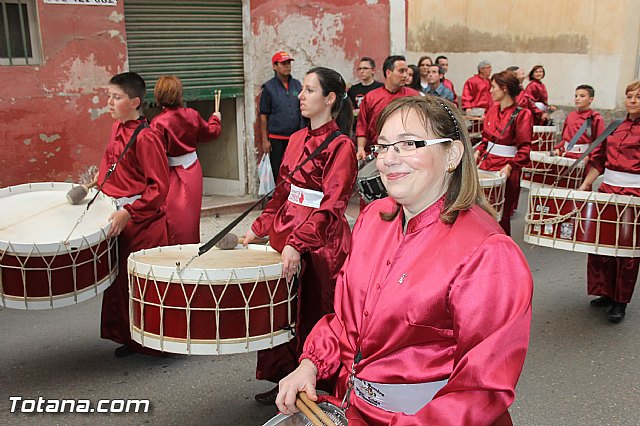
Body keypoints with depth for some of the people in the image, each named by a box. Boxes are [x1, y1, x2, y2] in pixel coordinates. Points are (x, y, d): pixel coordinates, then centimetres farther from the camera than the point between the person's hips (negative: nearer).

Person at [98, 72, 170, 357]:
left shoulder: (145, 137, -18)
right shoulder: (117, 129, 9)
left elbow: (159, 186, -20)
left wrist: (129, 212, -23)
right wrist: (98, 187, 12)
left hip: (142, 221, -9)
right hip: (119, 218, 9)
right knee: (121, 278, 15)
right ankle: (129, 338, 29)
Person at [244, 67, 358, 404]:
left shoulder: (340, 146, -9)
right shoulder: (297, 139, 13)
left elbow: (330, 206, -17)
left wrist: (298, 244, -27)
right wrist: (259, 227, 12)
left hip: (321, 243, -7)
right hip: (286, 233, 7)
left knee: (314, 315, 3)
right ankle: (284, 379, 26)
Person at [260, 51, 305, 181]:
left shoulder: (297, 85, 7)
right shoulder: (269, 88, -3)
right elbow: (263, 116, -3)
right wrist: (265, 140, -7)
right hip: (277, 139, -3)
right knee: (278, 173, 5)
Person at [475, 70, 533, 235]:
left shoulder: (521, 115, -11)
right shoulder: (493, 110, 9)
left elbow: (524, 149, -13)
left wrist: (510, 166, -24)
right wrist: (478, 153, 3)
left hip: (505, 170, -6)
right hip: (486, 164, 6)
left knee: (501, 215, 2)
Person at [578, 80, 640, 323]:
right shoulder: (616, 128, 12)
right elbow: (599, 160, 15)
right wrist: (585, 185, 7)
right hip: (607, 191, 5)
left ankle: (620, 302, 16)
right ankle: (606, 293, 25)